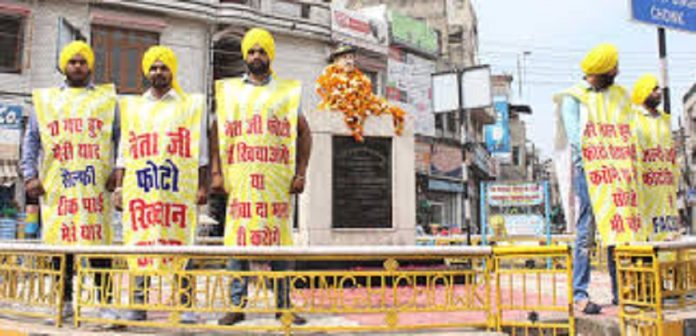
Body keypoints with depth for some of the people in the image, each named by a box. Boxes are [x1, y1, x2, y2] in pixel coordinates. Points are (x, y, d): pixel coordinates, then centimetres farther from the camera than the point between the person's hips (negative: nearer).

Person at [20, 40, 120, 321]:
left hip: (96, 185, -2)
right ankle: (64, 301, 15)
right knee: (60, 242, 4)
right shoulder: (45, 100, 17)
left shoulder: (107, 99, 13)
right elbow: (31, 140, 15)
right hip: (56, 185, 2)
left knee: (99, 243, -3)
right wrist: (30, 175, 5)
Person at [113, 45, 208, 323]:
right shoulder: (132, 106, 18)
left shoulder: (191, 105, 11)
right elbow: (124, 151, 16)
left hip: (179, 188, -2)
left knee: (180, 244, -3)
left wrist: (202, 186, -1)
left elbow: (200, 151, 7)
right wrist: (119, 186, 7)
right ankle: (139, 305, 9)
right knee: (141, 243, 2)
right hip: (140, 186, 3)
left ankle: (186, 306, 1)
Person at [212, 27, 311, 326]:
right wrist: (216, 172, 0)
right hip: (239, 178, 1)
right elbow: (217, 133, 11)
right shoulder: (228, 90, 14)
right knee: (237, 238, 0)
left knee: (280, 239, 1)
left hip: (278, 179, 0)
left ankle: (283, 306, 9)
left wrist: (300, 173, 0)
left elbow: (303, 133, 10)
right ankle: (237, 305, 9)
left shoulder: (287, 91, 12)